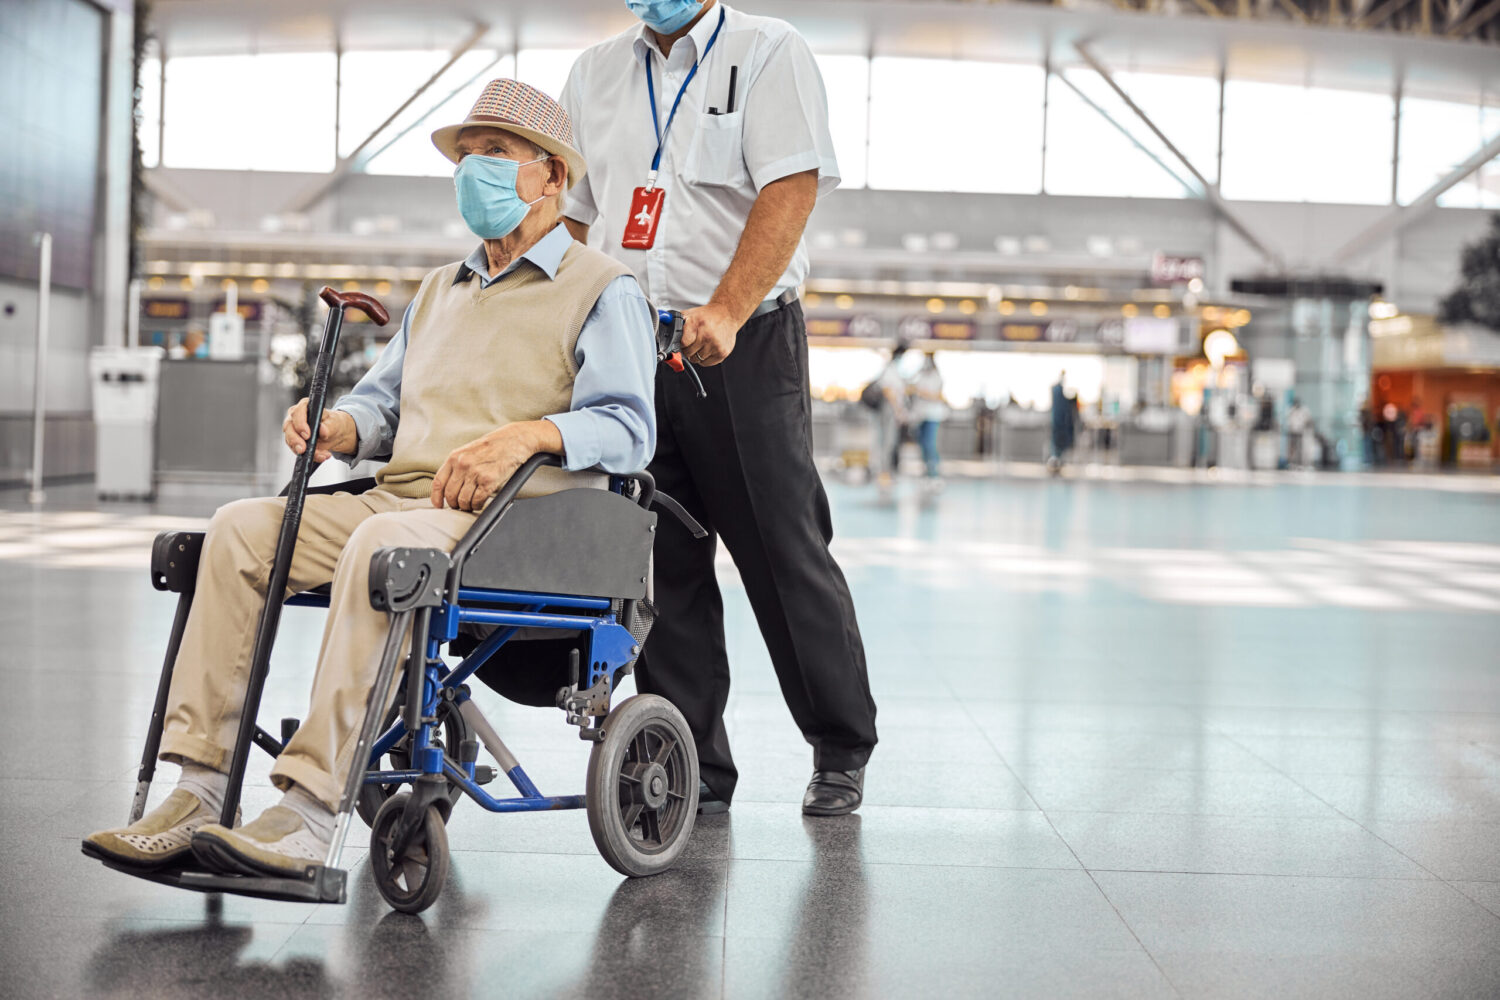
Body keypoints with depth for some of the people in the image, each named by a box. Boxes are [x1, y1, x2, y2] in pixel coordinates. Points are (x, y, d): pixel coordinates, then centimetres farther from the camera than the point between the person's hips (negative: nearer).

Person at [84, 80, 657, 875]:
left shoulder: (602, 290, 6)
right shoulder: (439, 291, 29)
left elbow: (628, 429, -7)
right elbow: (382, 399, 28)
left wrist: (529, 434, -25)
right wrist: (339, 426, 4)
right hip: (400, 500, 7)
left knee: (382, 544, -37)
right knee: (240, 527, -15)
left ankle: (310, 810, -39)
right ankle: (200, 788, -20)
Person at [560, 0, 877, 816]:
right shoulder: (594, 75, 16)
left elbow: (790, 191, -13)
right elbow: (568, 215, 17)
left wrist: (725, 311, -25)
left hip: (744, 348, -4)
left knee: (785, 556, 0)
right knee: (662, 565, 4)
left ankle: (842, 751, 17)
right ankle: (691, 771, 12)